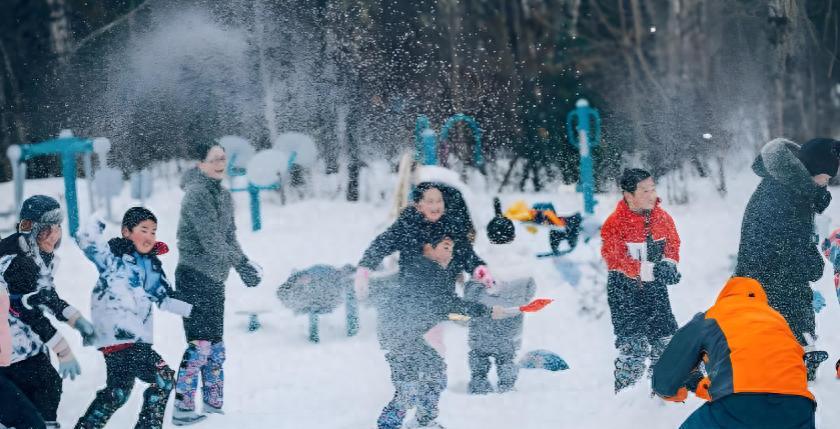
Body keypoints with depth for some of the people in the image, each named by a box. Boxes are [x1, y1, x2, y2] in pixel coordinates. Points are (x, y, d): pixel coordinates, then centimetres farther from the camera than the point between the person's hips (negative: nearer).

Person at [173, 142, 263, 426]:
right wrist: (244, 265, -19)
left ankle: (213, 406, 19)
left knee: (216, 346, 12)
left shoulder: (223, 195, 13)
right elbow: (211, 241, -20)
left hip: (215, 279, 9)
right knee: (200, 344, -12)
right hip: (194, 277, -9)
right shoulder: (197, 193, -14)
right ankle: (183, 409, -10)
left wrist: (244, 267, -1)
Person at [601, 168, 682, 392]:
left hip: (654, 287, 5)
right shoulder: (614, 224, -15)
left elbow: (673, 243, 12)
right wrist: (650, 270, -27)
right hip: (625, 290, -5)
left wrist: (668, 265, -10)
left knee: (665, 340, 7)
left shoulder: (662, 218, 1)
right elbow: (615, 258, -20)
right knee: (633, 346, -9)